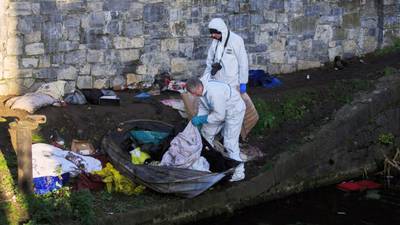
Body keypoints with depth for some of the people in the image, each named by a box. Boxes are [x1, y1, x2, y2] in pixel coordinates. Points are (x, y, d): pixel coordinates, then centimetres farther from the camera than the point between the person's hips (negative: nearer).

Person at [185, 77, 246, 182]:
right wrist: (198, 119, -7)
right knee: (206, 131, 16)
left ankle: (239, 172, 0)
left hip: (234, 111, -9)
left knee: (230, 142, -10)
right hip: (220, 110, 9)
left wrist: (201, 119, -24)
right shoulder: (202, 90, -10)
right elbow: (203, 107, 6)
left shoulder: (214, 92, -38)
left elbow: (219, 116, -31)